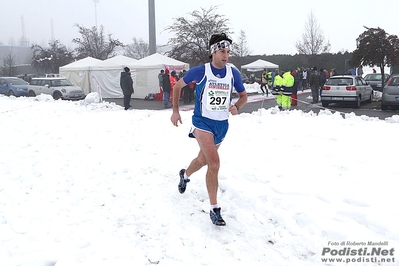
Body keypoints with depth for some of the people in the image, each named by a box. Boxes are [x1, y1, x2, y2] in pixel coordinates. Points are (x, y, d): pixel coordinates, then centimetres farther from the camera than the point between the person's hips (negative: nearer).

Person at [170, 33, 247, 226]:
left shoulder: (233, 73, -3)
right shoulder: (200, 71, -13)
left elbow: (243, 96, 10)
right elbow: (178, 86, 2)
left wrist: (237, 107, -12)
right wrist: (175, 111, -1)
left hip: (222, 124, 5)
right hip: (202, 122, -5)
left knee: (203, 160, 22)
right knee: (214, 163, -18)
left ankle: (185, 175, 56)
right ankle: (214, 209, -7)